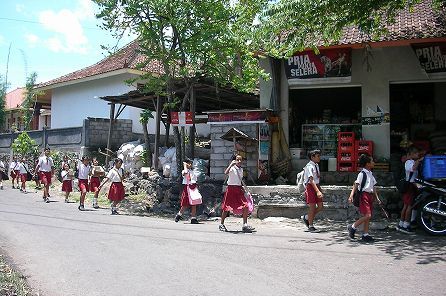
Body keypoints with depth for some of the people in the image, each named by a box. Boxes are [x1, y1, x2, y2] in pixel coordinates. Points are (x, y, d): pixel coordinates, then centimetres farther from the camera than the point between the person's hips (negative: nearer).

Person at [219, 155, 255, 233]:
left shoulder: (241, 169, 12)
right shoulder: (232, 168, -9)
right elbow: (226, 173, -30)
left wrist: (242, 188, 18)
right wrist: (231, 164, -31)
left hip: (239, 189, 6)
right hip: (231, 188, -6)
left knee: (245, 206, -7)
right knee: (227, 207, 2)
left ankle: (245, 225, 0)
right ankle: (221, 224, 19)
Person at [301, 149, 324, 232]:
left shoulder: (316, 165, 12)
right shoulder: (309, 166, -16)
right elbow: (311, 180, -25)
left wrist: (320, 189, 21)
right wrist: (317, 191, -32)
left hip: (316, 186, 8)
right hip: (310, 187, -8)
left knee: (320, 206, 6)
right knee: (312, 207, -4)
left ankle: (306, 217, 26)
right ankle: (311, 226, 10)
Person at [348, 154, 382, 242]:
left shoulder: (371, 174, 15)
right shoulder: (362, 174, -11)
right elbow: (356, 185, -17)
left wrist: (377, 197, 19)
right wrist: (351, 195, -26)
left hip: (370, 195, 9)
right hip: (364, 195, -9)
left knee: (368, 217, 8)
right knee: (367, 215, -14)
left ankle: (365, 235, 14)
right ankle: (352, 227, 0)